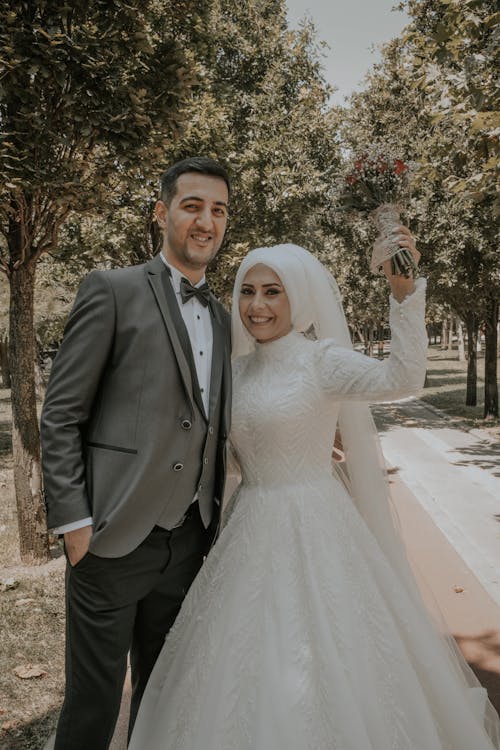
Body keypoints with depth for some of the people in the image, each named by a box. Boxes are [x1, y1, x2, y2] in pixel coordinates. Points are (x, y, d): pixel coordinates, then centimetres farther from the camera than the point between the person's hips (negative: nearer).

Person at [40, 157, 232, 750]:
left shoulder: (220, 317, 12)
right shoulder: (112, 290, -6)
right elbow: (60, 415, -9)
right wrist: (73, 521, -13)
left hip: (189, 542, 6)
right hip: (115, 540, -5)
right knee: (94, 701, 10)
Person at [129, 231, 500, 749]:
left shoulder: (320, 359, -12)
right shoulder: (241, 368, 7)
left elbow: (401, 379, -30)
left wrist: (404, 292, -40)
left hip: (311, 528, -6)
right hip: (252, 531, 6)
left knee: (317, 666, 4)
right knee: (250, 661, 17)